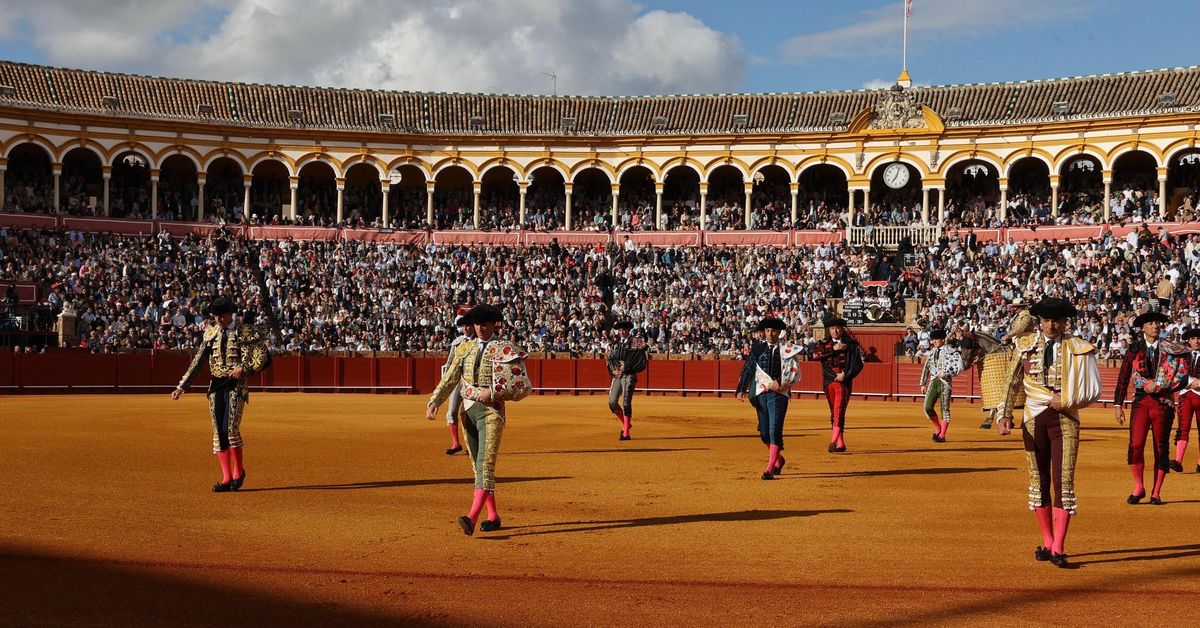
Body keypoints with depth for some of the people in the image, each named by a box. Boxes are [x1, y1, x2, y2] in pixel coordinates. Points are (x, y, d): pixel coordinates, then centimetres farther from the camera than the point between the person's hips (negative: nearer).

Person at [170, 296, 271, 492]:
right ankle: (226, 478, 10)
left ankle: (238, 470, 7)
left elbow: (264, 359, -5)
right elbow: (197, 363, 12)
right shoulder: (211, 333, 11)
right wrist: (181, 387, 7)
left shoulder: (246, 332, -2)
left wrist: (244, 368, -21)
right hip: (216, 386, 5)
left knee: (230, 429, -14)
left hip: (236, 385, -5)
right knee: (219, 432, 3)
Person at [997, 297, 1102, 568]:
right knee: (1038, 481, 8)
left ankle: (1058, 549, -7)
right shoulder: (1026, 345, 5)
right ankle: (1047, 543, 20)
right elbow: (1013, 383, 5)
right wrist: (1005, 415, -5)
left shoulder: (1079, 349, -1)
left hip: (1066, 419, -2)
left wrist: (1064, 401, -12)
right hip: (1033, 419, 3)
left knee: (1063, 482, -8)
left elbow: (1093, 392, -2)